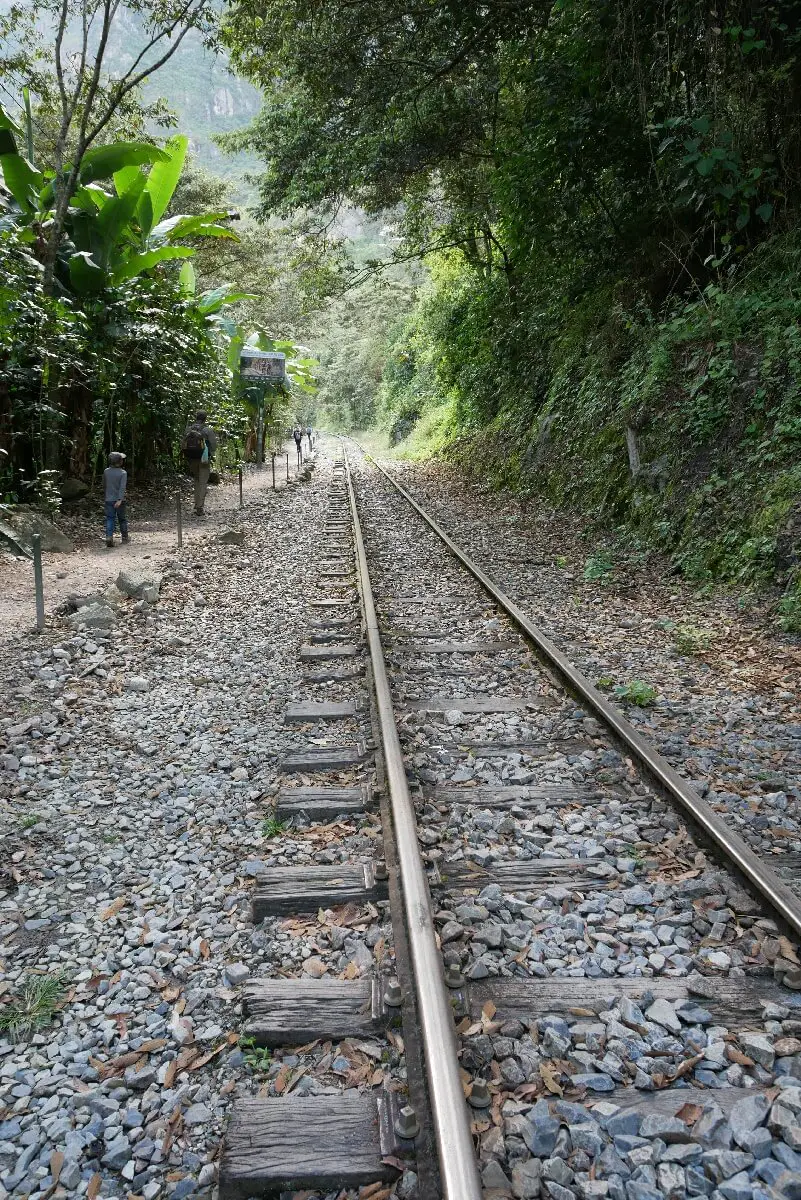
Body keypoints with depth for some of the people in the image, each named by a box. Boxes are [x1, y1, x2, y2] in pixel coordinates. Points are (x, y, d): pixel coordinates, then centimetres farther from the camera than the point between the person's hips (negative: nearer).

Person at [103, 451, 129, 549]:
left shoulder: (106, 472, 1)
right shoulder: (123, 473, -10)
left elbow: (104, 486, 11)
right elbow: (122, 487, -21)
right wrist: (120, 500, -27)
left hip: (108, 500, 2)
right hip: (119, 500, -2)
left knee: (110, 520, -1)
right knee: (122, 519, 14)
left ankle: (109, 537, -20)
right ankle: (125, 538, 27)